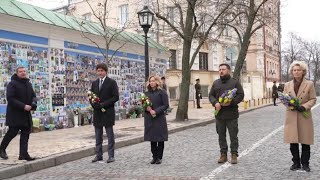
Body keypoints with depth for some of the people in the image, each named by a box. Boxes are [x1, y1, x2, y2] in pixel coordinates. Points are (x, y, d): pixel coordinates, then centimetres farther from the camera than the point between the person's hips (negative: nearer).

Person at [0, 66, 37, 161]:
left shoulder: (28, 84, 14)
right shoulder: (12, 84, -9)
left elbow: (33, 96, 17)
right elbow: (10, 98, -17)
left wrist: (33, 104, -6)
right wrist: (23, 106, -24)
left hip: (26, 113, 7)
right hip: (15, 113, -7)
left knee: (26, 133, 4)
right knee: (12, 132, -2)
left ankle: (23, 154, 7)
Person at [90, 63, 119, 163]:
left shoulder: (112, 82, -2)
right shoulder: (94, 83, 13)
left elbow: (116, 97, -9)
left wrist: (103, 104, -15)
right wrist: (94, 104, -7)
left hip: (108, 112, -5)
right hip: (97, 112, 5)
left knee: (110, 135, 1)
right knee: (98, 136, 9)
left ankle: (111, 155, 8)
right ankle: (98, 155, 18)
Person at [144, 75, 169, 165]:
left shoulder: (162, 92, -3)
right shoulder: (147, 93, 11)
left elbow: (166, 105, -7)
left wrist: (156, 111, -17)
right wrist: (147, 108, -8)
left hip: (159, 118, -4)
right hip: (149, 119, 4)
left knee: (160, 139, 1)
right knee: (152, 139, 8)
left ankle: (159, 157, 11)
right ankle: (154, 157, 18)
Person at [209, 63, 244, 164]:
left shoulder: (235, 82, 1)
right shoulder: (216, 83, 13)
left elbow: (241, 95, -4)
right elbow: (211, 95, 11)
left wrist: (231, 102, -17)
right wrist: (215, 103, -10)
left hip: (231, 114, -4)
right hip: (219, 114, 4)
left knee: (233, 135, 2)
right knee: (221, 136, 9)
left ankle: (234, 155, 12)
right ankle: (223, 154, 18)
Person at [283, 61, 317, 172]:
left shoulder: (309, 84, 0)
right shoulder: (287, 85, 8)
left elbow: (313, 99, -1)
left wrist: (304, 106, -17)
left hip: (304, 116, -2)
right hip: (291, 117, 2)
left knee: (305, 141, 4)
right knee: (293, 141, 4)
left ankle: (305, 163, 17)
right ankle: (296, 163, 18)